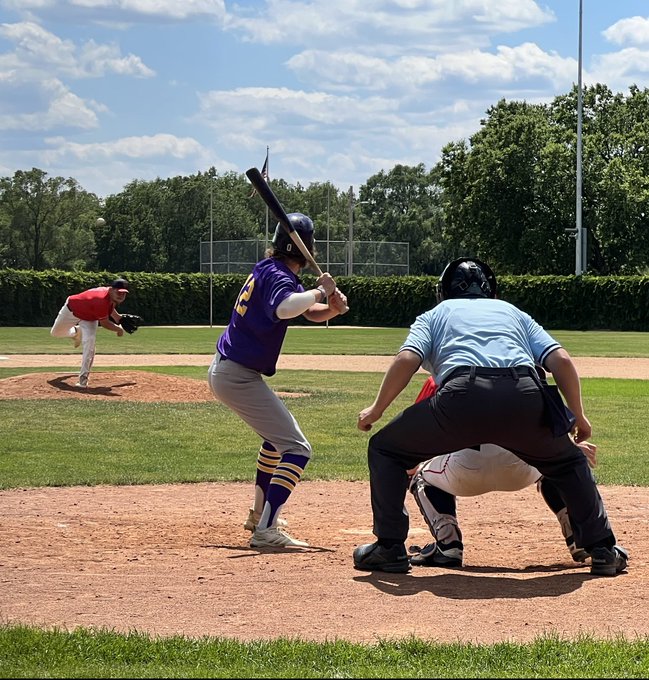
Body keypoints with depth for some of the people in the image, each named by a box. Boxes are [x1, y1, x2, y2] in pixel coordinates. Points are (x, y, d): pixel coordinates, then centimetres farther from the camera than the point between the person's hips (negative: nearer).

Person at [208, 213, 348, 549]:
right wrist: (320, 290, -27)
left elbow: (312, 313, 15)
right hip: (239, 377, -11)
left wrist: (333, 307, -7)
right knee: (297, 448, -13)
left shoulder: (270, 271, 12)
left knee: (279, 431, 31)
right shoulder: (277, 276, -18)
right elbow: (285, 309, -42)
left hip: (224, 368, 11)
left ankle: (259, 513, 38)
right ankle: (265, 531, -23)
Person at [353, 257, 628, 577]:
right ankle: (602, 550, 22)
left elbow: (406, 360, 9)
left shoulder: (434, 315, 30)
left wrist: (376, 409, 19)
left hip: (463, 396, -2)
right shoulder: (513, 312, 36)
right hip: (525, 399, 3)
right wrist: (578, 416, 28)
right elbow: (561, 360, 20)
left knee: (385, 448, 20)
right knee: (569, 461, 31)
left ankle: (390, 548, 12)